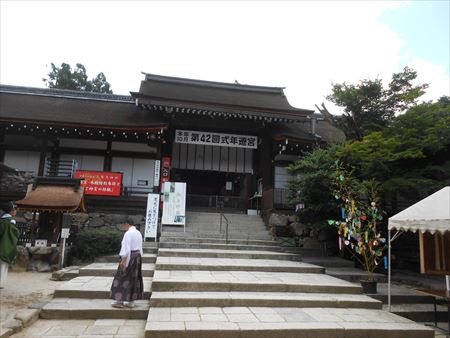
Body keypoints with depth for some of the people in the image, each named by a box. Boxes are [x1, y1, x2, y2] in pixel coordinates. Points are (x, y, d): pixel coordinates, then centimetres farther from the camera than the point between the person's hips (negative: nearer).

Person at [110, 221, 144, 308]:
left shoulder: (128, 233, -15)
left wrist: (123, 260, -20)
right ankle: (131, 301, 17)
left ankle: (119, 300, 7)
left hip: (129, 257, -8)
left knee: (122, 278, 2)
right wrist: (138, 259, 18)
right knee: (134, 278, 11)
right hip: (137, 256, 8)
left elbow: (126, 248, -20)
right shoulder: (138, 233, 11)